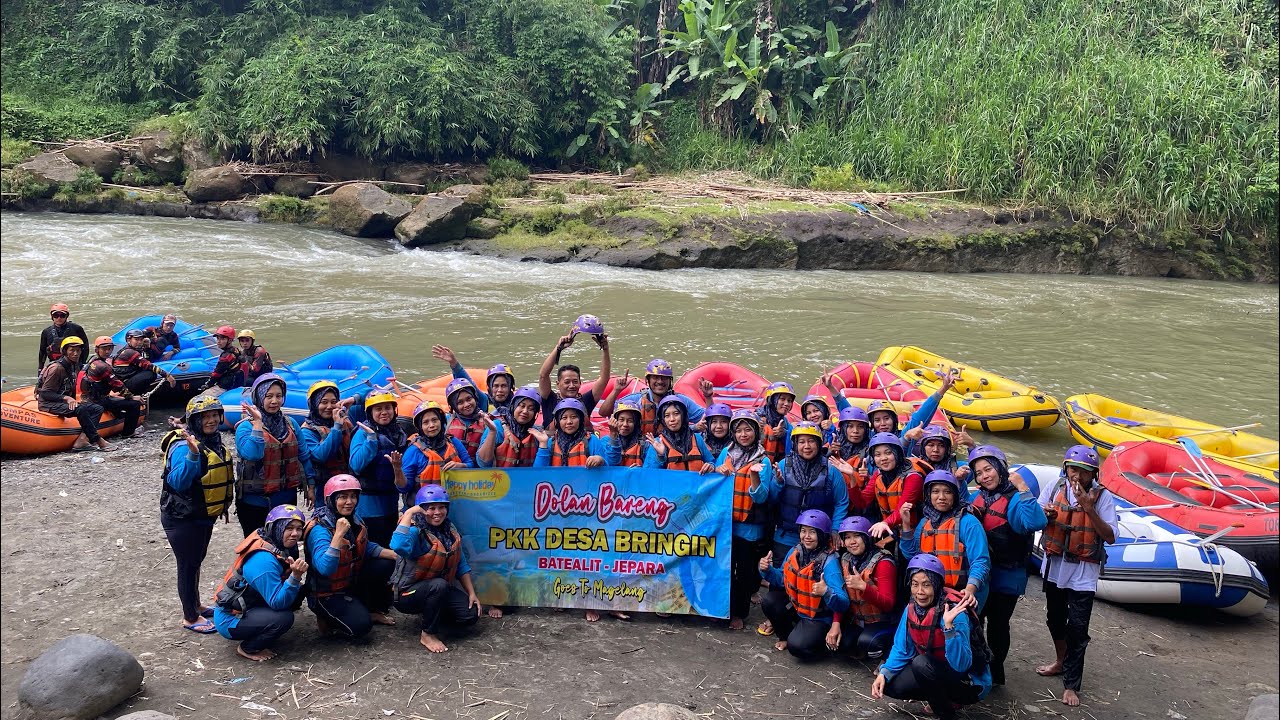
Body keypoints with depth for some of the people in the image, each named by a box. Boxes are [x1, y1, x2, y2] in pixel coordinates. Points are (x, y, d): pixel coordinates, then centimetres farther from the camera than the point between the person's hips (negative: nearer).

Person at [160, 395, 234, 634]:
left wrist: (223, 505, 21)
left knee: (196, 560, 23)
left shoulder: (214, 441, 3)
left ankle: (196, 605, 40)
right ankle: (190, 618, 17)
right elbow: (178, 482, -35)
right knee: (188, 565, 3)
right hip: (182, 518, -9)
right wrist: (193, 453, -47)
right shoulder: (184, 446, -25)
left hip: (204, 515, 9)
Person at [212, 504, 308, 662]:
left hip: (245, 605, 9)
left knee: (298, 592, 0)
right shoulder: (264, 560, -30)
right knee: (284, 618, -28)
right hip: (229, 620, -9)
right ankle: (247, 648, -2)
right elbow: (278, 603, -31)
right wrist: (295, 576, -42)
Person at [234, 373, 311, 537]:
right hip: (255, 503, -4)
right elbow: (252, 454, -27)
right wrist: (257, 422, -26)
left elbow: (304, 456, 12)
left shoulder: (291, 423, 5)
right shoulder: (246, 426, -10)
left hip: (287, 499, 4)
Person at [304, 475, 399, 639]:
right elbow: (325, 568, -39)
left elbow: (367, 548, 12)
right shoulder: (320, 529, -25)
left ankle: (374, 611, 15)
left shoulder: (354, 520, -1)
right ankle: (327, 619, 4)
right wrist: (338, 534, -45)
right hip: (327, 593, -8)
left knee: (387, 564, -3)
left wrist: (397, 555, -4)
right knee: (360, 625, -25)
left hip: (351, 581, 8)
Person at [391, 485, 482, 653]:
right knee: (439, 585, -36)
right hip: (408, 593, -7)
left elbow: (461, 565, 11)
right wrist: (408, 514, -35)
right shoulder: (415, 531, -20)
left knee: (471, 614, -10)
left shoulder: (451, 531, 2)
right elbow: (399, 546, -45)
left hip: (440, 590, 7)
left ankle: (432, 616, 18)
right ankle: (428, 635, -17)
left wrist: (472, 593, 3)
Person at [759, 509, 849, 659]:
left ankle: (825, 643, 9)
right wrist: (768, 570, -10)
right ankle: (787, 636, 14)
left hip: (819, 618, -6)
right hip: (795, 606, 7)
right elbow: (783, 579, 9)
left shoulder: (829, 562, -26)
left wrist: (826, 592, -49)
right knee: (769, 602, -11)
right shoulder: (795, 551, -7)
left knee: (797, 646, -24)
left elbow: (843, 604, -30)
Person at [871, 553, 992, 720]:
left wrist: (949, 626, -45)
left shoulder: (953, 612, -27)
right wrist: (884, 673, -13)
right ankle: (943, 698, 9)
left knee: (922, 663, -31)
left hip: (971, 682, -7)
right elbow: (901, 649, 3)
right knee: (889, 684, -10)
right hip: (937, 672, 7)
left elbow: (961, 664, -33)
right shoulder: (912, 608, -6)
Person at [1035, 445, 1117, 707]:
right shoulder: (1054, 488, -5)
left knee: (1077, 629, -3)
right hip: (1054, 566, 4)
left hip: (1083, 572, -4)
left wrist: (1090, 509, -28)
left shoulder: (1102, 497, -12)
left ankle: (1071, 685, 8)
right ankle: (1061, 661, 45)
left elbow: (1110, 537, -16)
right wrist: (1043, 515, -23)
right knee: (1055, 619, 21)